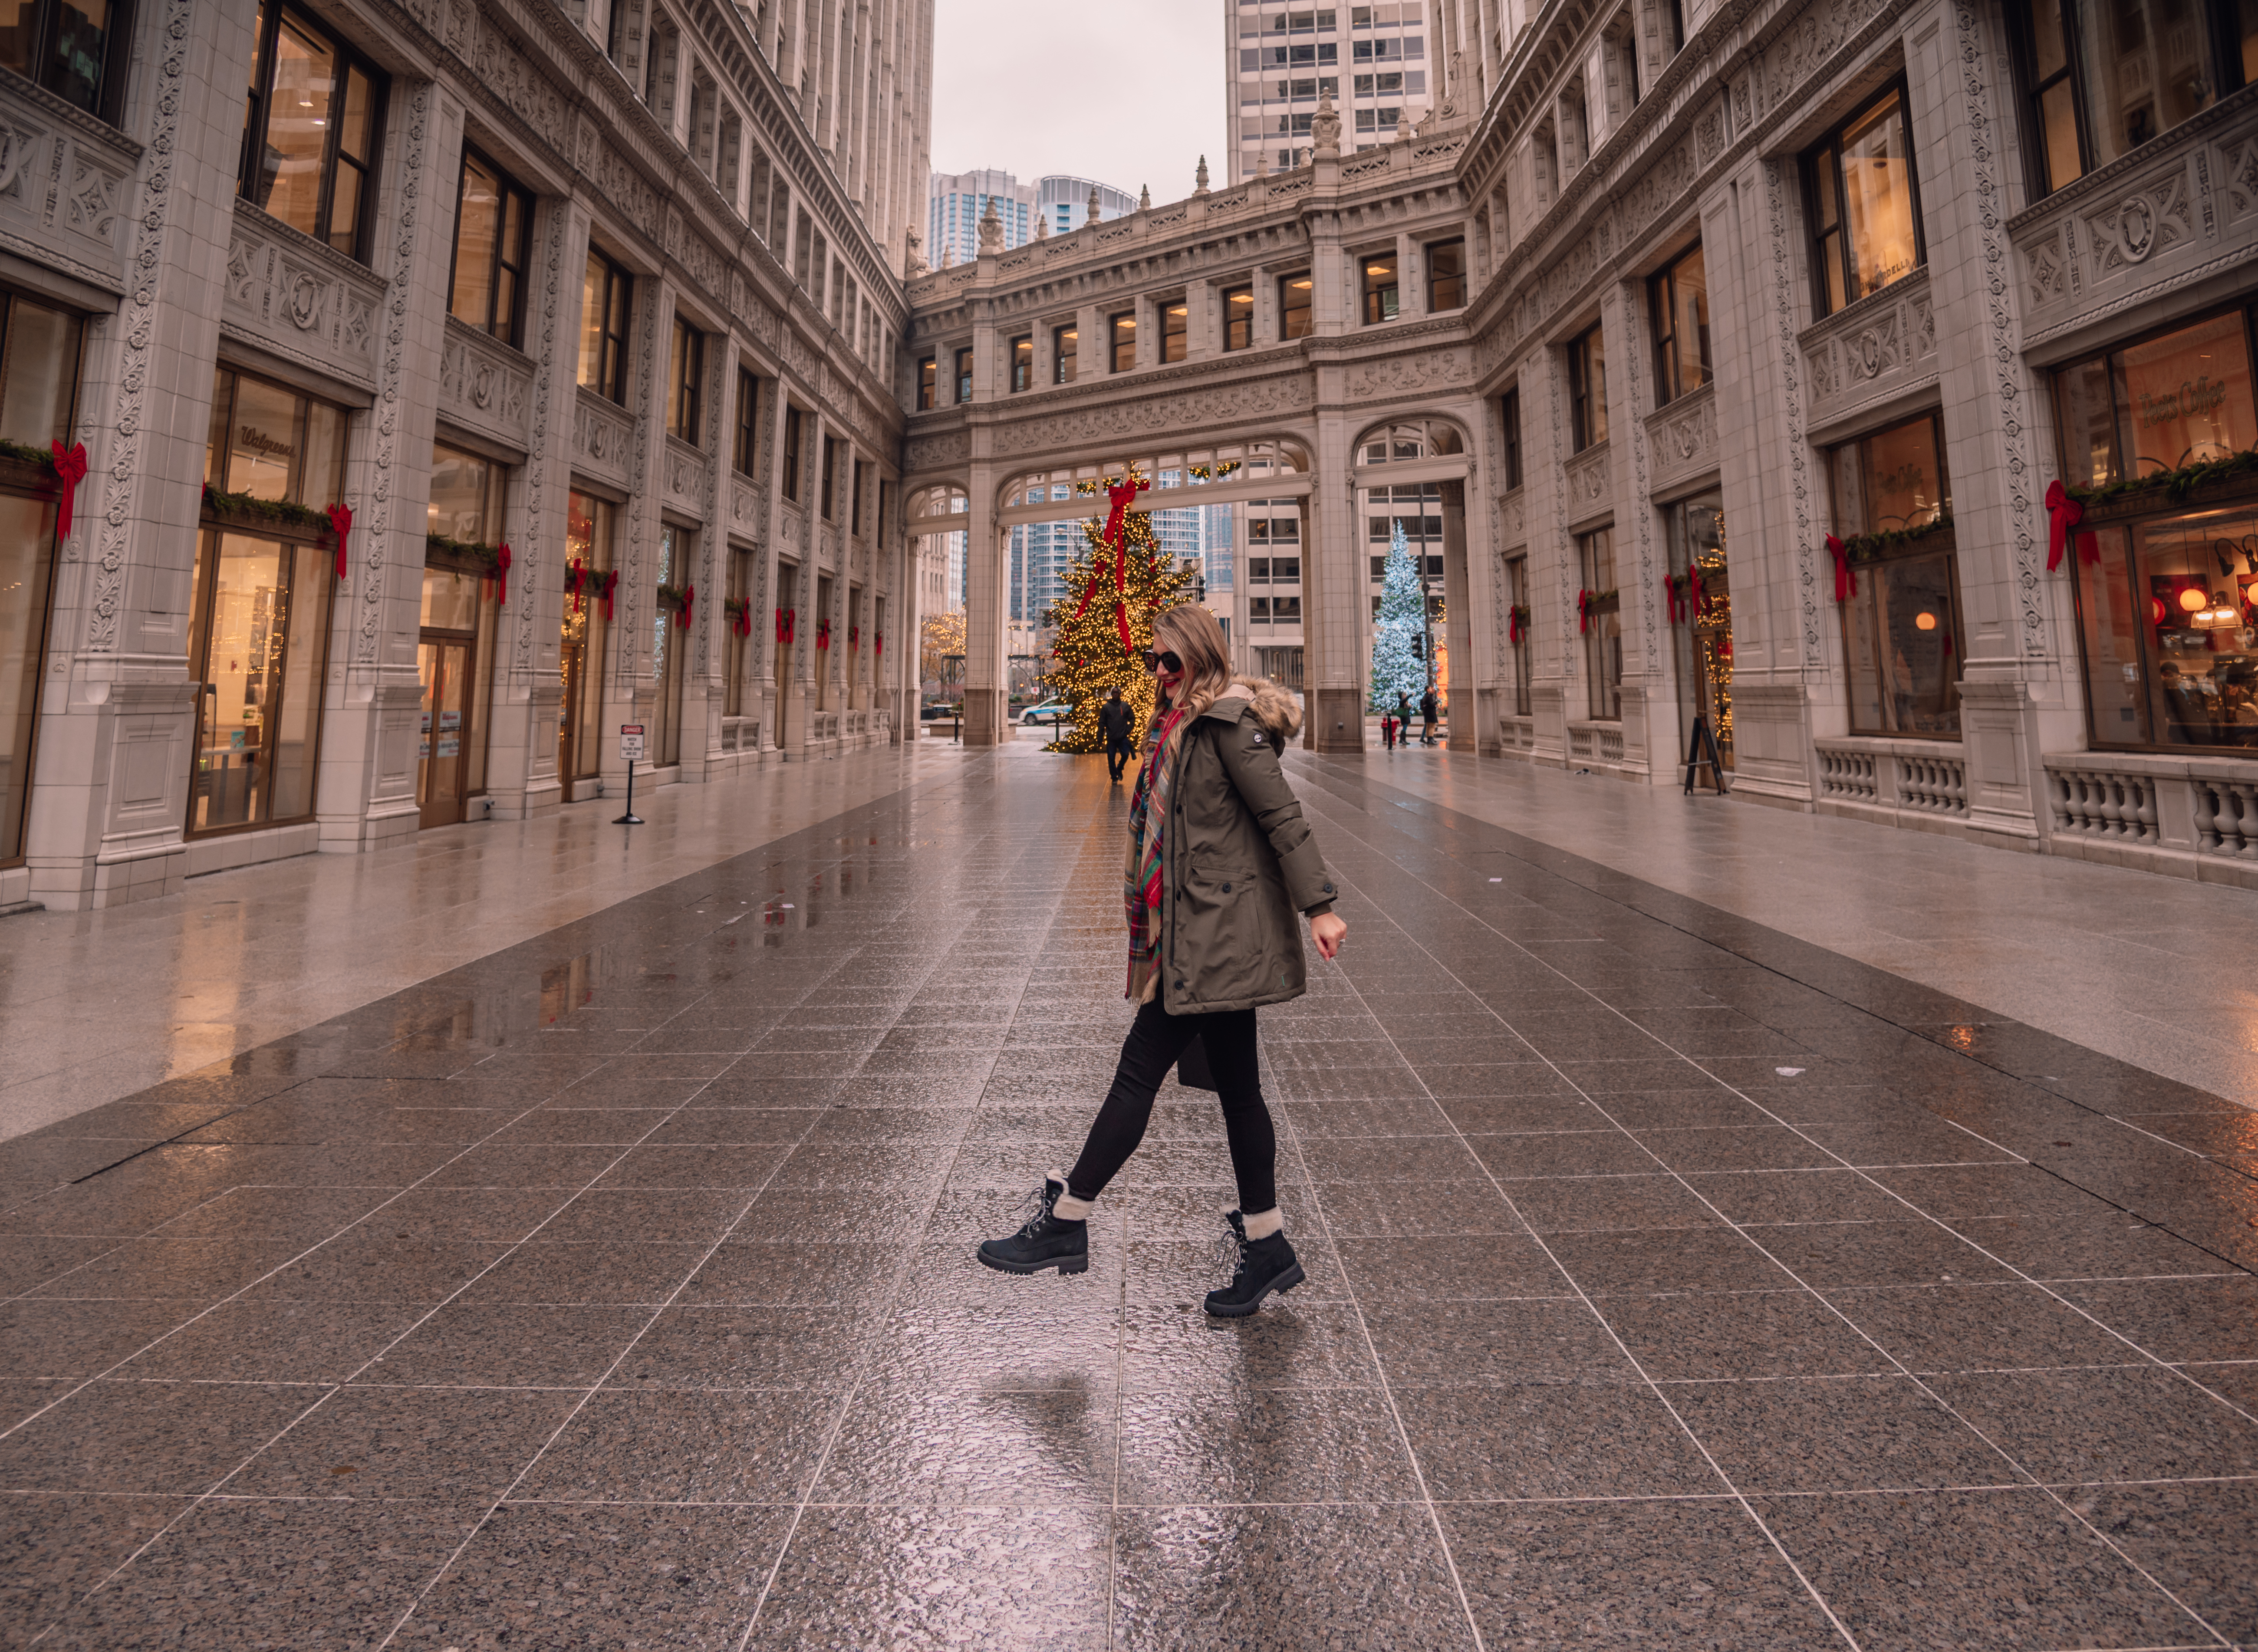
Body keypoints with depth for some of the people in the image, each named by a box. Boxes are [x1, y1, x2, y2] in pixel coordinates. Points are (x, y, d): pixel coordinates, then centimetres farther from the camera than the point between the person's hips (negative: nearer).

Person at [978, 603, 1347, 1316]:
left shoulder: (1231, 719, -10)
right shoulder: (1184, 724, 18)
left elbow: (1282, 814, -15)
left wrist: (1319, 906, -19)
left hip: (1216, 933, -10)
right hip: (1205, 936, 10)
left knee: (1141, 1069, -3)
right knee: (1236, 1087, 13)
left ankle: (1066, 1220, 9)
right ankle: (1266, 1248, 23)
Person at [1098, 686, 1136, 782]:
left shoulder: (1126, 706, 8)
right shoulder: (1106, 707, 5)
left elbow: (1132, 719, 11)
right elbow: (1102, 722, 5)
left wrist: (1128, 730, -1)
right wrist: (1100, 735, -1)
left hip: (1123, 737, 0)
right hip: (1111, 738, 0)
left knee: (1126, 754, -9)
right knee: (1111, 759, 1)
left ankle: (1120, 768, 20)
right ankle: (1114, 777, 13)